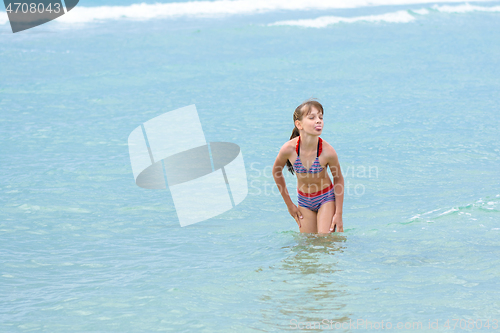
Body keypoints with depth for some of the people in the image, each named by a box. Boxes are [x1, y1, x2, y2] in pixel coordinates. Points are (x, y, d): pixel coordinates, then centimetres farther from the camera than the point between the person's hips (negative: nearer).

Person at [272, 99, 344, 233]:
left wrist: (339, 214, -7)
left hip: (326, 198, -2)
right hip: (304, 201, 2)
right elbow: (276, 172, -2)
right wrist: (289, 204, 3)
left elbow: (338, 178, -8)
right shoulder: (288, 149, -23)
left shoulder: (328, 152, -26)